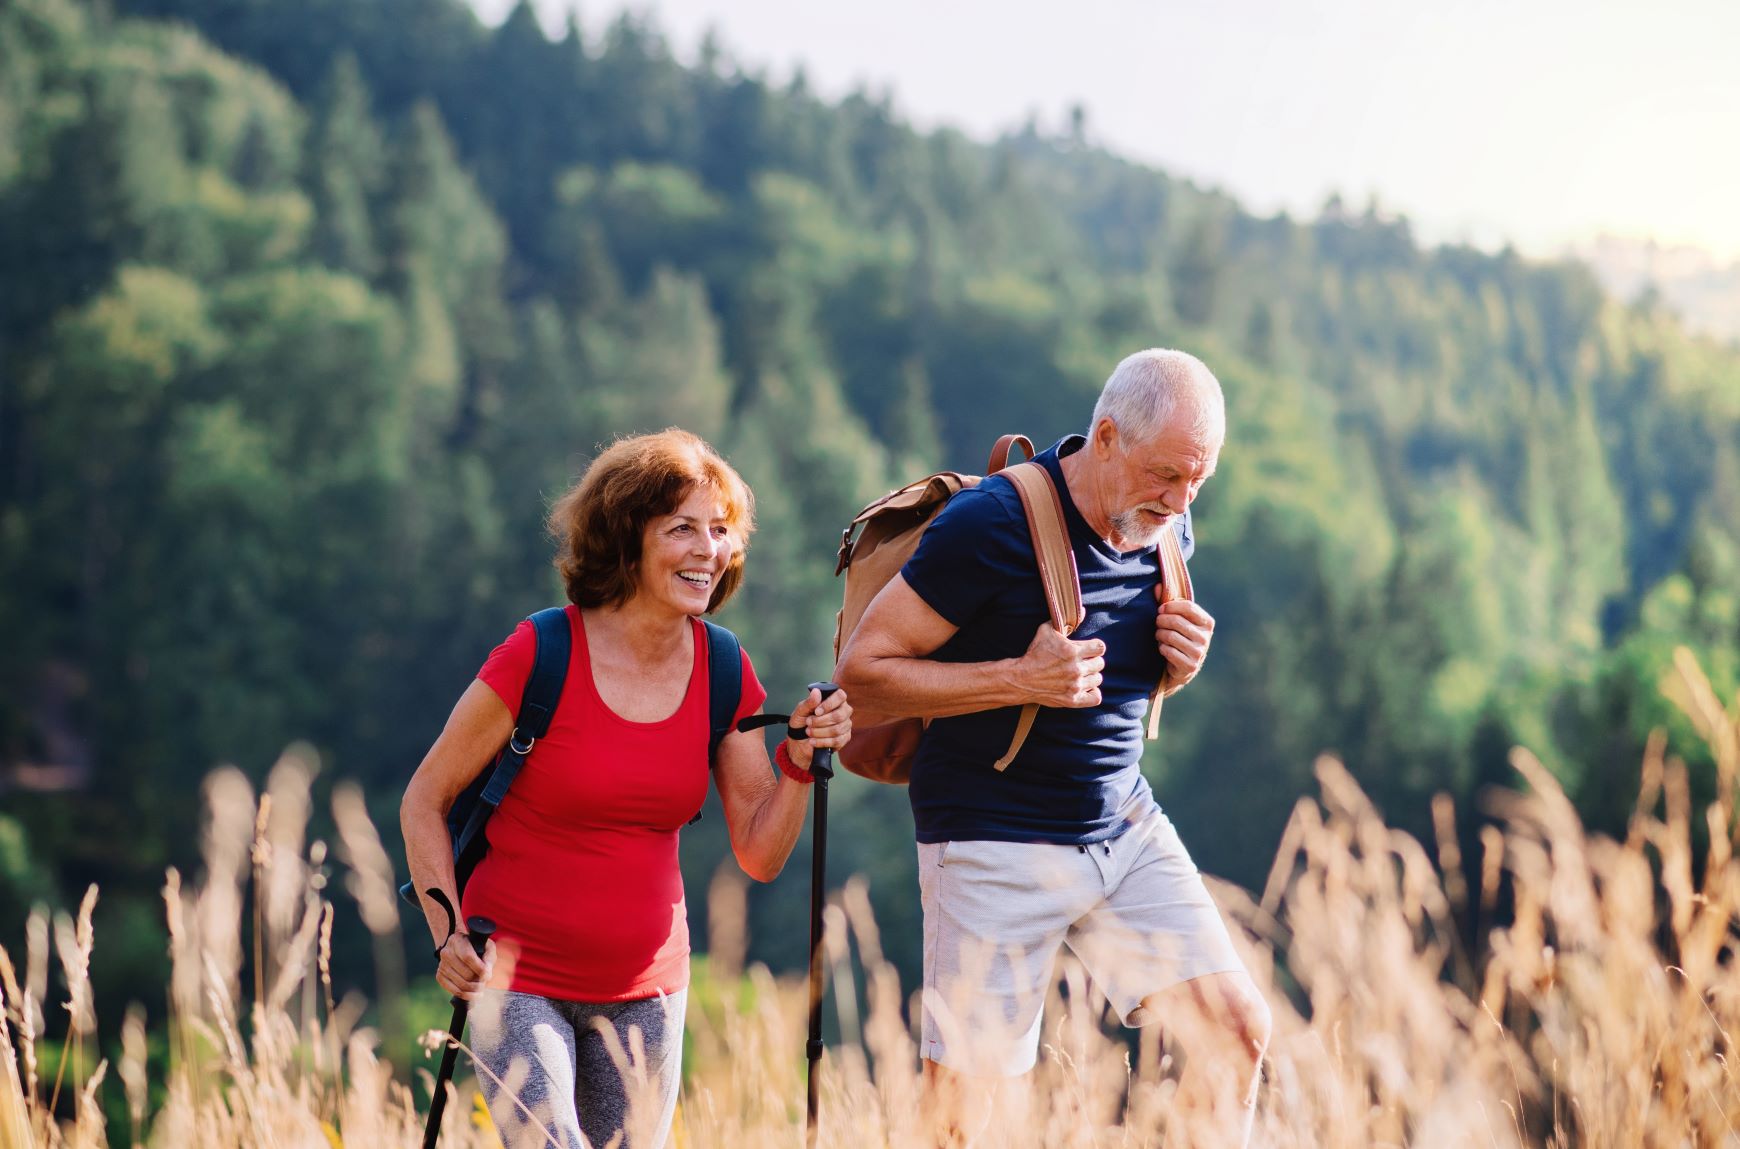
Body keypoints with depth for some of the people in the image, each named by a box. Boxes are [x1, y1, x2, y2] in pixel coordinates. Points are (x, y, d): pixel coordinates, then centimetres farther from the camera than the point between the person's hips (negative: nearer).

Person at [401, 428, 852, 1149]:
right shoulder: (542, 655, -15)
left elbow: (759, 856, 2)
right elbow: (424, 802, -7)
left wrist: (800, 763, -15)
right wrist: (449, 935, -18)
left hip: (644, 987, 5)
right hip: (518, 978, -5)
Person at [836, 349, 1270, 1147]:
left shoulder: (1167, 527, 5)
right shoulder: (991, 526, -18)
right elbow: (860, 673, -15)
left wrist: (1180, 662, -2)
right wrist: (1020, 679, -23)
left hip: (1127, 828, 6)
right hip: (997, 845, -6)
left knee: (1237, 1030, 0)